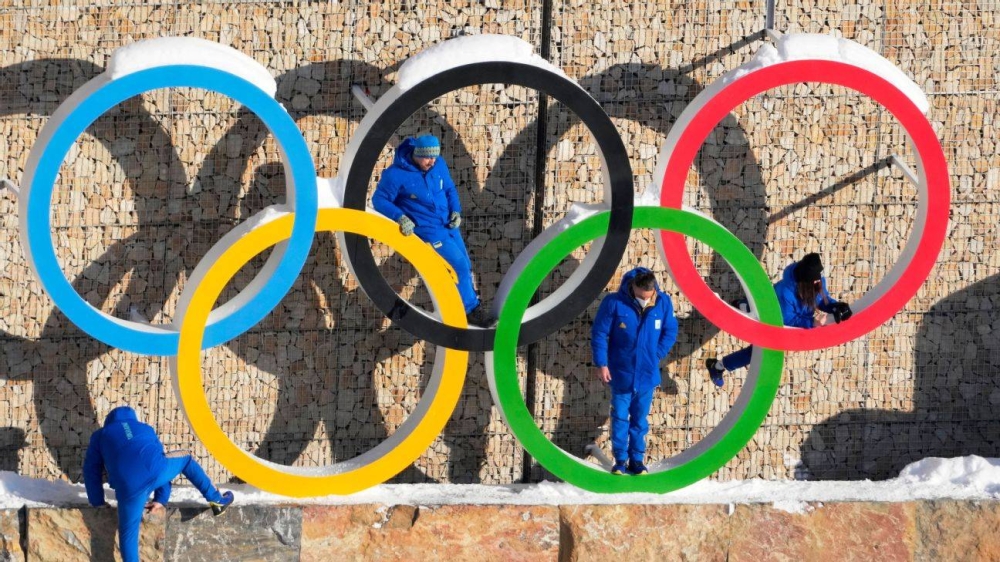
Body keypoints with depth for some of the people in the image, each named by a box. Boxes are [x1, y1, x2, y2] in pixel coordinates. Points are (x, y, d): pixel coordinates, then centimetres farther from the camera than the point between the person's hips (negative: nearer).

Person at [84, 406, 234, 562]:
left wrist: (97, 501, 32)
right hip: (156, 470, 3)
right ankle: (216, 499, 37)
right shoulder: (146, 429, 37)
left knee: (128, 533, 10)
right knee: (186, 459, 34)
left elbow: (91, 469, 26)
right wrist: (161, 499, 38)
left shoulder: (100, 436, 30)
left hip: (129, 487, -3)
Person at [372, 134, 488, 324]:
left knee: (465, 265, 11)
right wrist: (400, 217, -27)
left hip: (448, 224, 6)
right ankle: (471, 308, 5)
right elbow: (380, 200, -12)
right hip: (425, 228, -6)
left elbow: (450, 189, 12)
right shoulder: (396, 174, -20)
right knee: (459, 264, -12)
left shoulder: (439, 165, -4)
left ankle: (472, 303, 30)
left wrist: (456, 210, -4)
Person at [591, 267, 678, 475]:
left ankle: (637, 460, 19)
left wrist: (656, 355, -4)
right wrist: (601, 363, -10)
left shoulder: (663, 303, -8)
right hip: (621, 374, -2)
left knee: (640, 419, 10)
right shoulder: (614, 303, -16)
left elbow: (670, 332, 5)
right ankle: (620, 461, 12)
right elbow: (599, 333, -8)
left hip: (647, 375, 2)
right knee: (620, 417, 3)